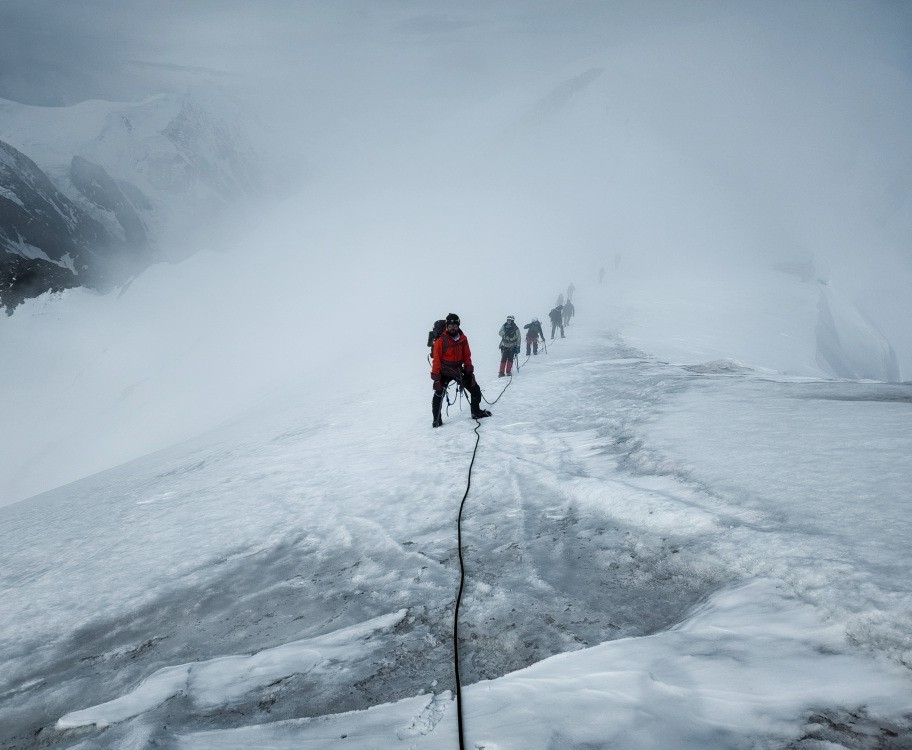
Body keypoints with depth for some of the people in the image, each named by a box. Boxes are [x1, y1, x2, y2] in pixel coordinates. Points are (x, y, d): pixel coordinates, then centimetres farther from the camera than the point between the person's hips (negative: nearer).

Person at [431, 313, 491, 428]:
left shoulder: (462, 339, 2)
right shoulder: (441, 340, -13)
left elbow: (467, 356, 10)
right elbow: (437, 359, -11)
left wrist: (469, 371, 5)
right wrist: (436, 377, -14)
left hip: (459, 371, 5)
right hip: (445, 372, -5)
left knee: (475, 389, 10)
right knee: (438, 395, -14)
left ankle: (476, 412, 28)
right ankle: (437, 420, -1)